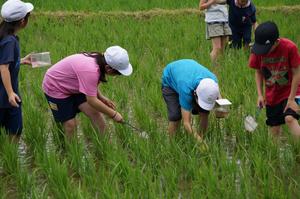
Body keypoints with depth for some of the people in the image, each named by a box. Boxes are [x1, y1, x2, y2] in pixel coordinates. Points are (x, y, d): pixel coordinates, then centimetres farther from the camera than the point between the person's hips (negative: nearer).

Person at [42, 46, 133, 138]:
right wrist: (114, 114, -26)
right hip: (55, 88, -8)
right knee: (69, 124, -8)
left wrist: (102, 98, -8)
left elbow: (90, 86, 7)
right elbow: (92, 101, -35)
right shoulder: (90, 70, -39)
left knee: (95, 113, -4)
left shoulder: (97, 59, -12)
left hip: (73, 88, 8)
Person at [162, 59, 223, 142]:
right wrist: (199, 140, -51)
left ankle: (202, 138, 4)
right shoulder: (186, 89, -46)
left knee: (204, 113, -12)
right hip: (170, 80, -4)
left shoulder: (212, 80, -33)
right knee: (175, 116, -20)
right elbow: (186, 123, -41)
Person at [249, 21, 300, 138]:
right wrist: (260, 94, -5)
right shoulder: (258, 51, -11)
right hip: (271, 96, 4)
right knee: (274, 130, 5)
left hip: (290, 92, -4)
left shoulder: (290, 48, -21)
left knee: (289, 118, -27)